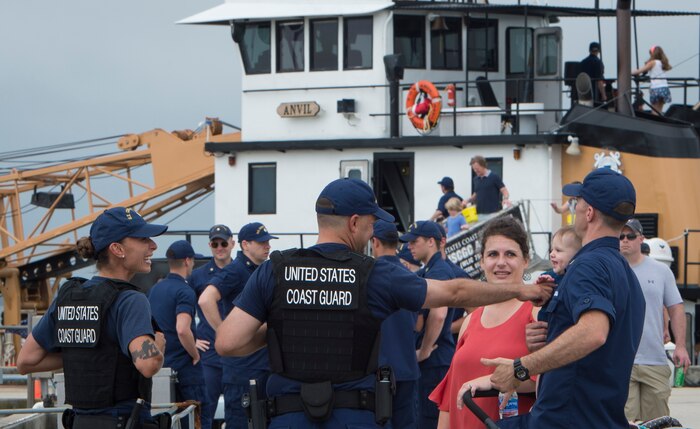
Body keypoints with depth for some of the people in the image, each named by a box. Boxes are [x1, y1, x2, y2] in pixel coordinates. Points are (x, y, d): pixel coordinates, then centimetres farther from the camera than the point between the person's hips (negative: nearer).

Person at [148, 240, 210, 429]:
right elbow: (182, 330, -28)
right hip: (185, 368, -8)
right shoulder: (184, 291, -16)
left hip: (161, 366, 8)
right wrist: (195, 355, -14)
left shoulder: (155, 289, 12)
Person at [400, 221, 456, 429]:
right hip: (434, 360, 10)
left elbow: (438, 314, -28)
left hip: (435, 359, -10)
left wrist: (425, 350, -19)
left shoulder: (438, 271, -15)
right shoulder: (426, 271, 18)